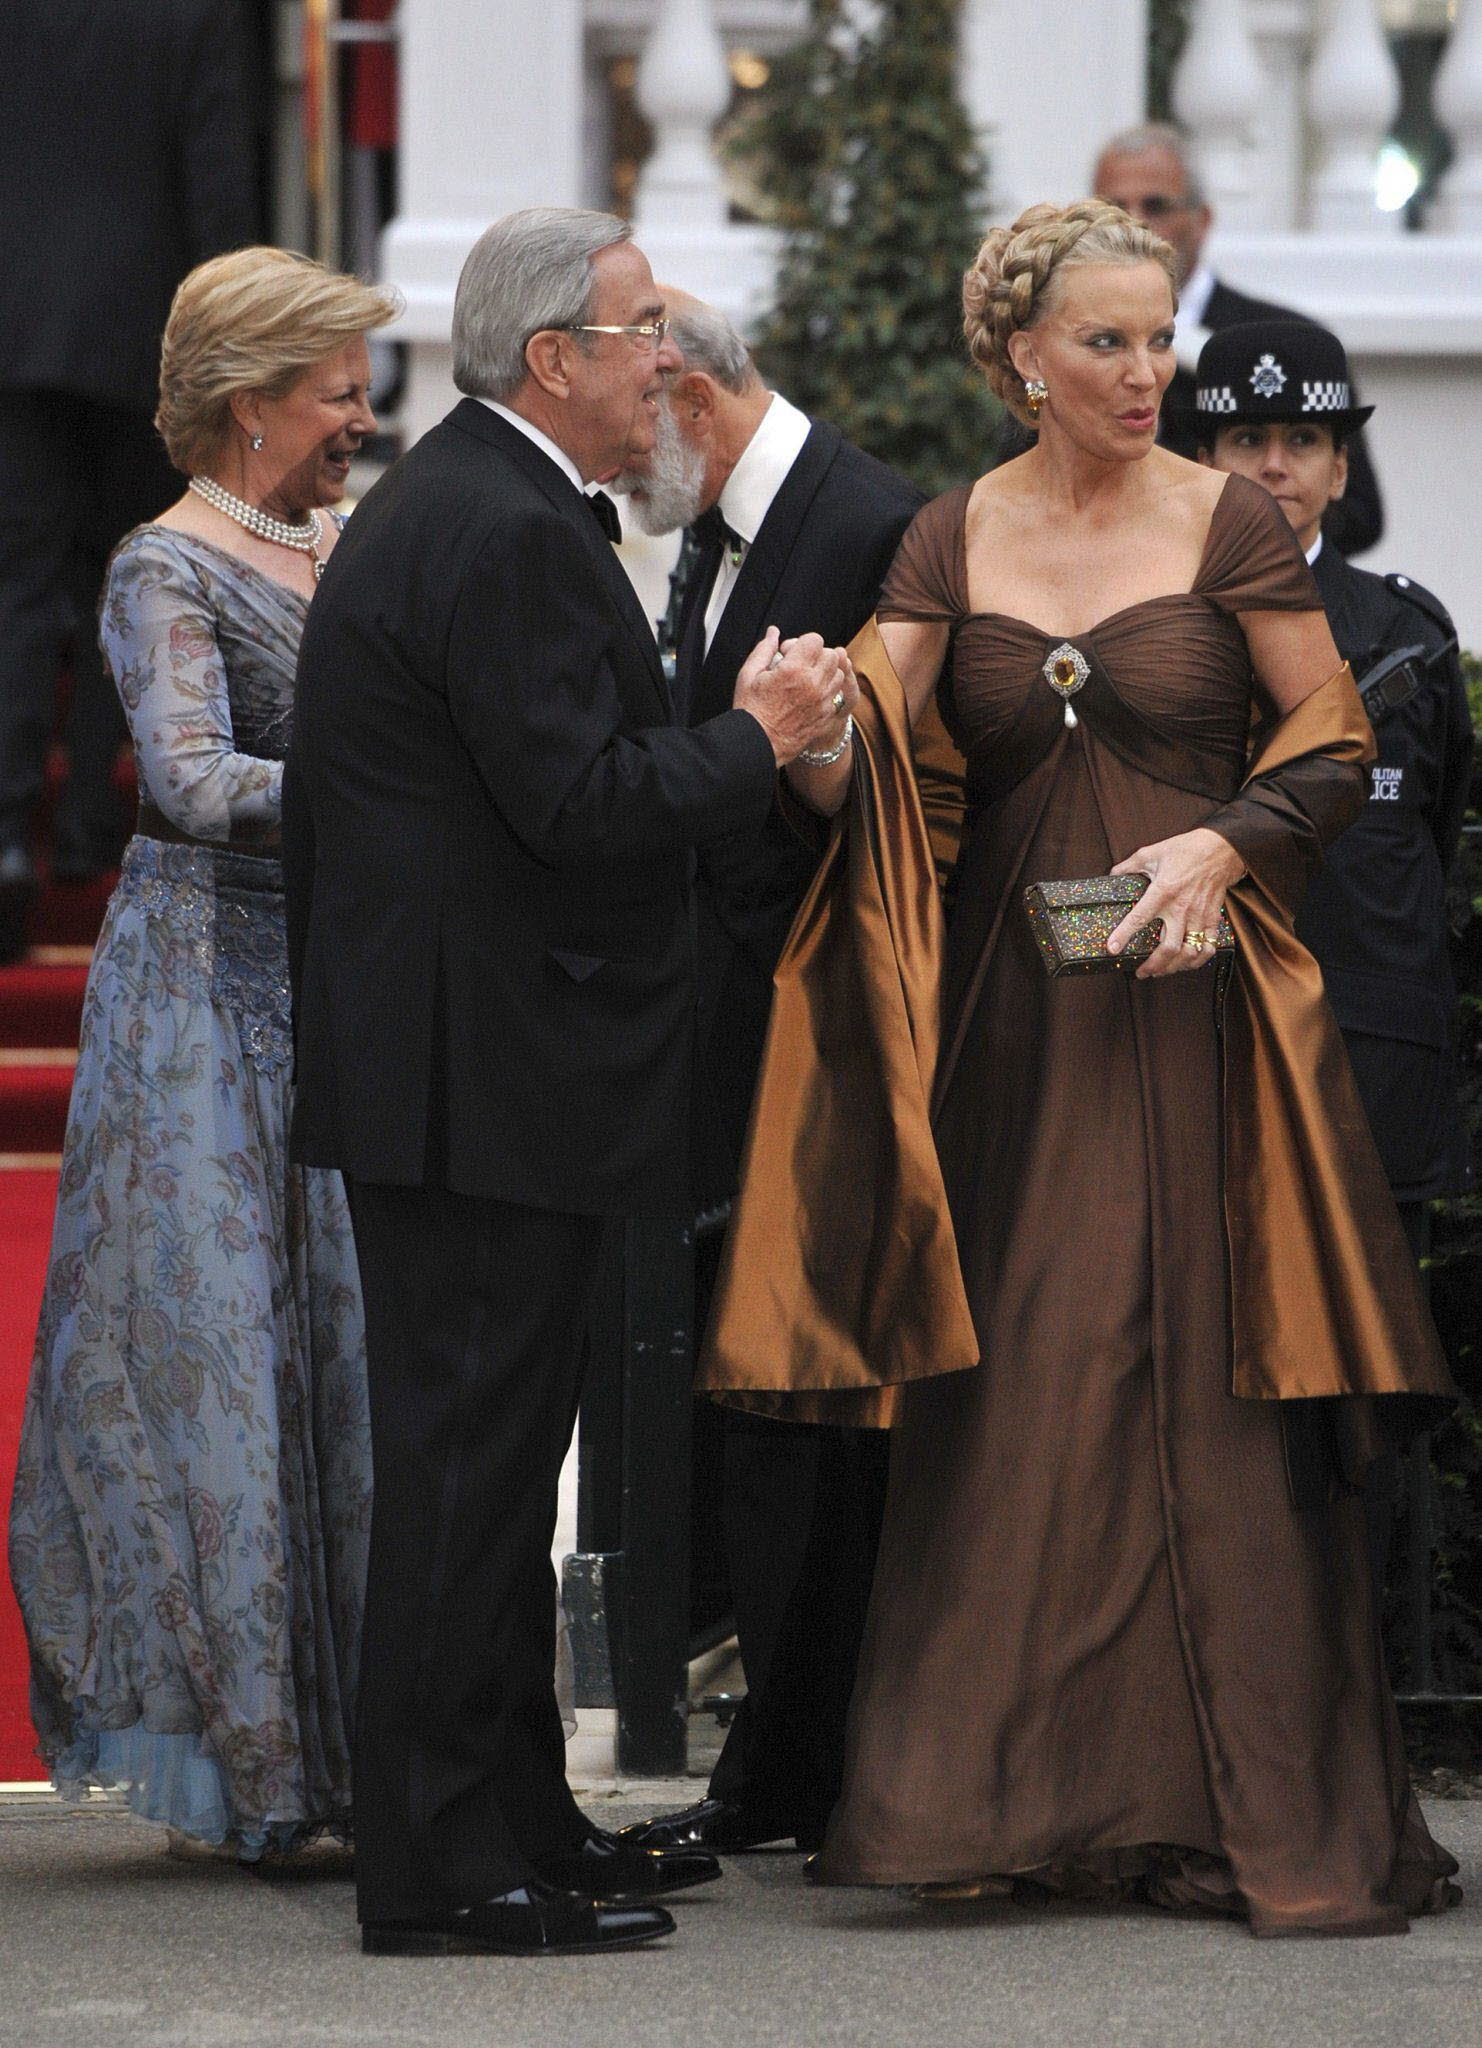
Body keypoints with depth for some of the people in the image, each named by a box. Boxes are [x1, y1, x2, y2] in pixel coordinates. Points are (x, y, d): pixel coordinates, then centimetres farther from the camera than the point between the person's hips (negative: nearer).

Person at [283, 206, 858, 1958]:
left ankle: (519, 1820, 23)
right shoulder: (511, 535, -18)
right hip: (486, 1073, -11)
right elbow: (584, 806, -23)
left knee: (485, 1450, 15)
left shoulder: (438, 504, 17)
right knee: (467, 1451, -8)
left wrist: (727, 730, 13)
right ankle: (439, 1868, -5)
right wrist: (758, 738, -9)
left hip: (439, 1065, 11)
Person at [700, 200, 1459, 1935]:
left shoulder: (1228, 523, 1)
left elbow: (1335, 748, 2)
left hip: (1193, 996, -2)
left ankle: (1258, 1809, 2)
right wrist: (812, 736, -27)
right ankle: (1017, 1794, 5)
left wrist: (1226, 843, -14)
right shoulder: (952, 542, 6)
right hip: (1010, 1007, 2)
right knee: (1017, 1389, 0)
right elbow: (865, 756, -5)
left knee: (1206, 1382, -3)